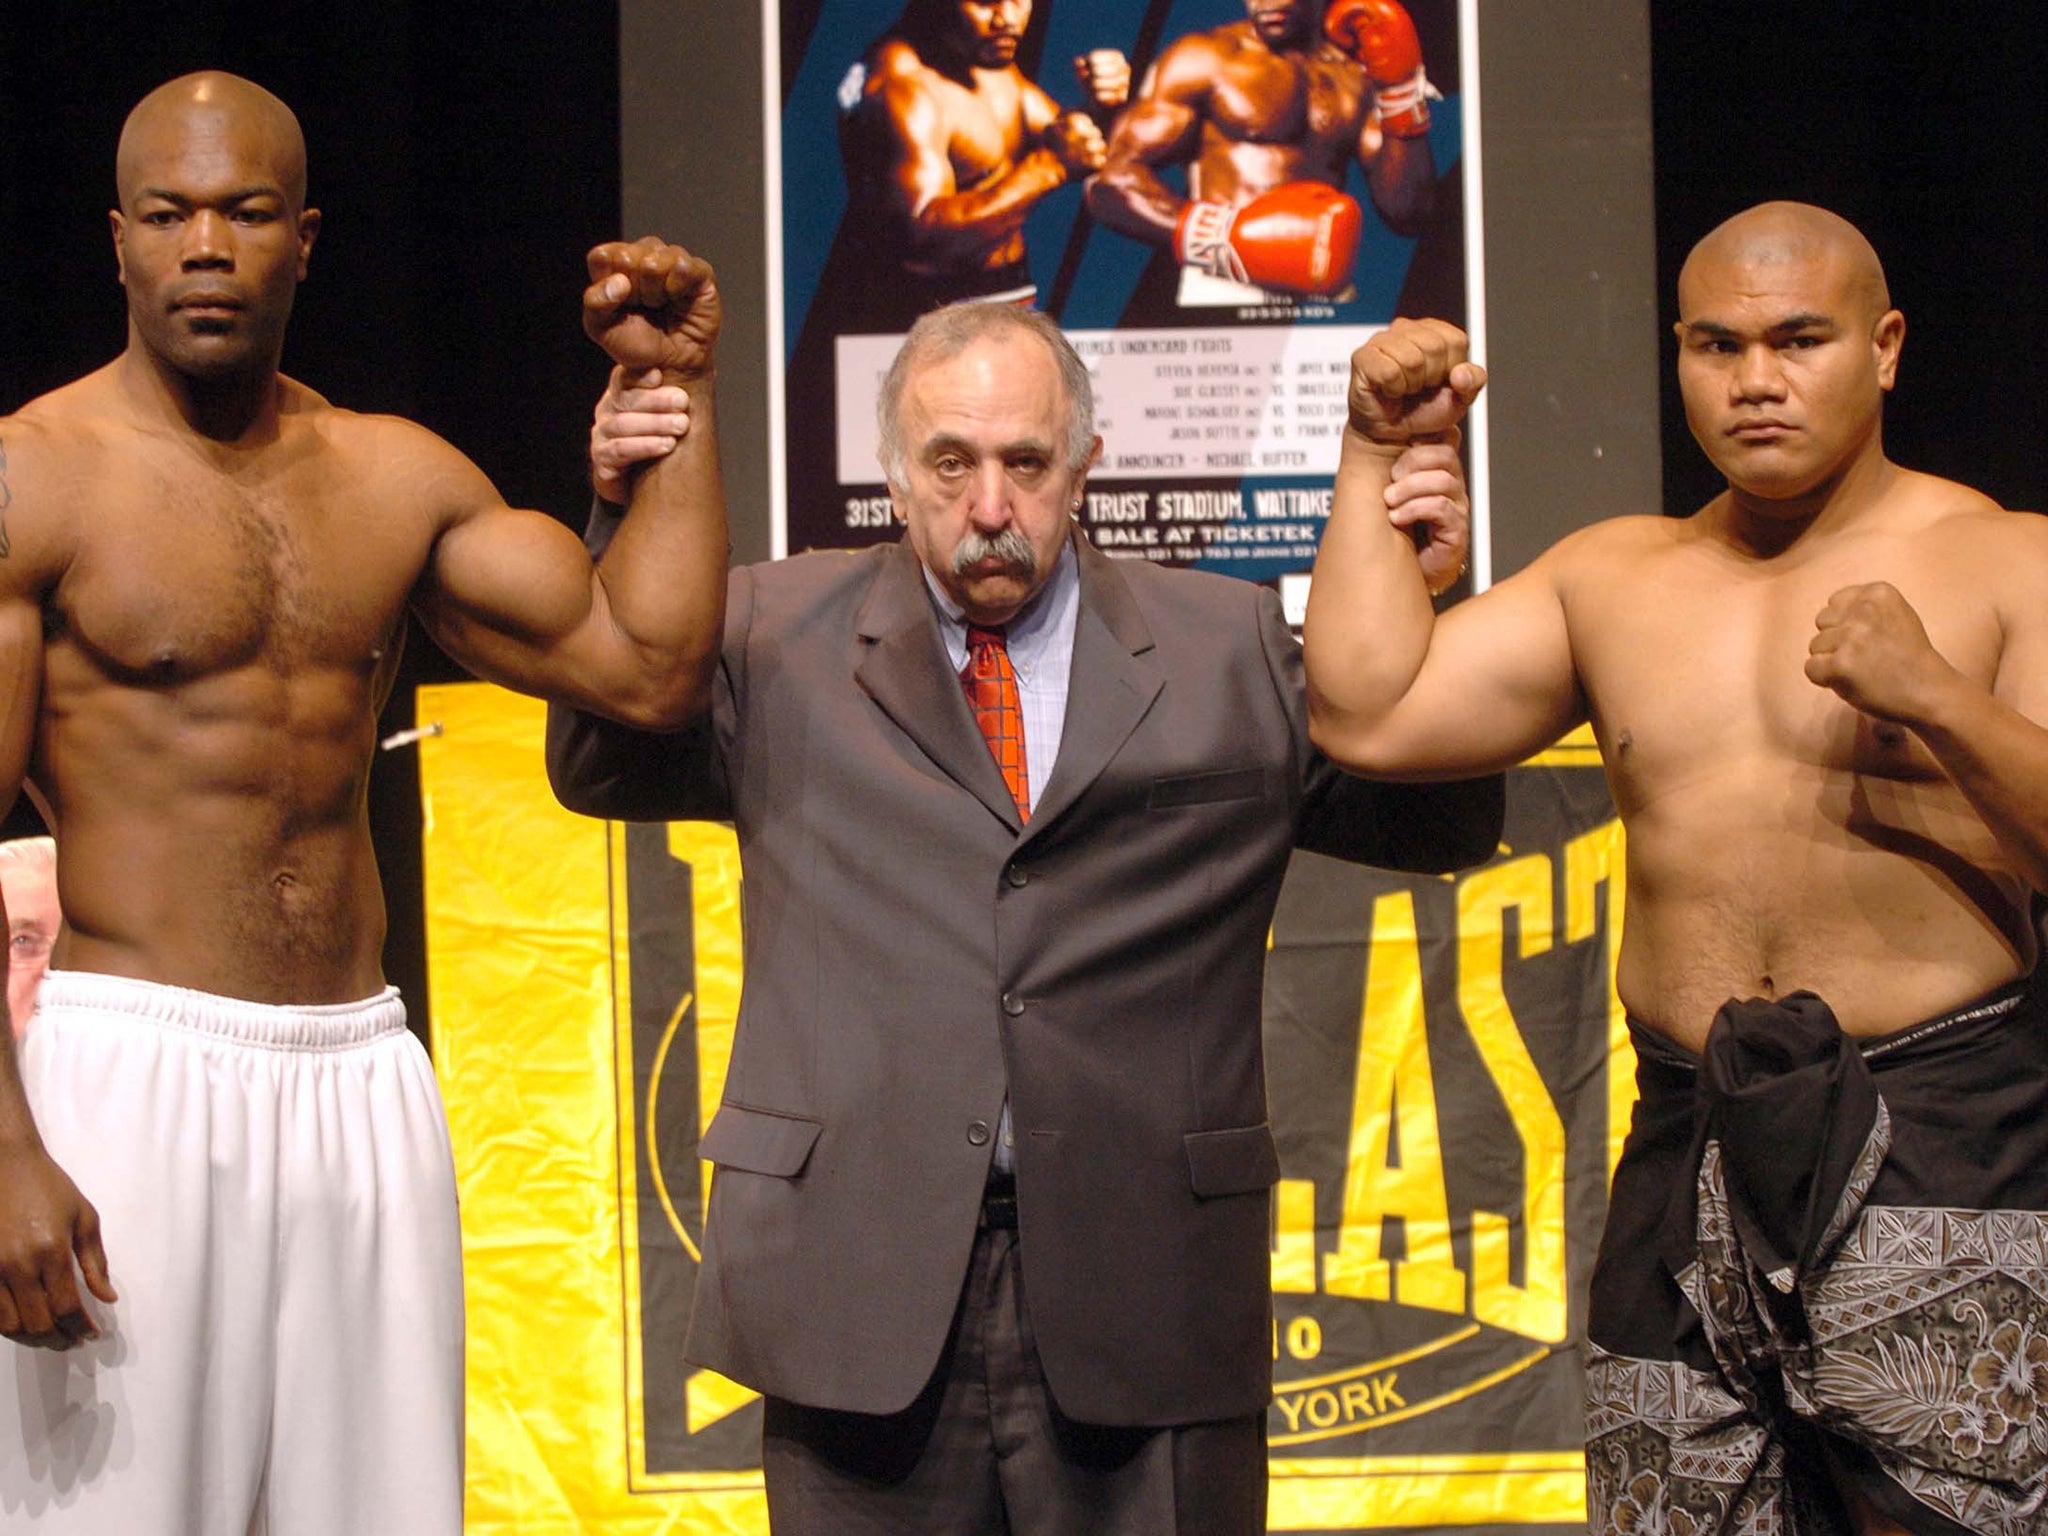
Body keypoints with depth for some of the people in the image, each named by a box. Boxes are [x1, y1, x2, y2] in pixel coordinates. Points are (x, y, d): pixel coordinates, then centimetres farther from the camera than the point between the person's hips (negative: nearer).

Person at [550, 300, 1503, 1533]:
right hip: (862, 1294, 0)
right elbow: (606, 771, 0)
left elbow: (1440, 828, 8)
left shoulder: (1230, 653, 9)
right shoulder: (781, 636, 10)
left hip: (1148, 1299, 0)